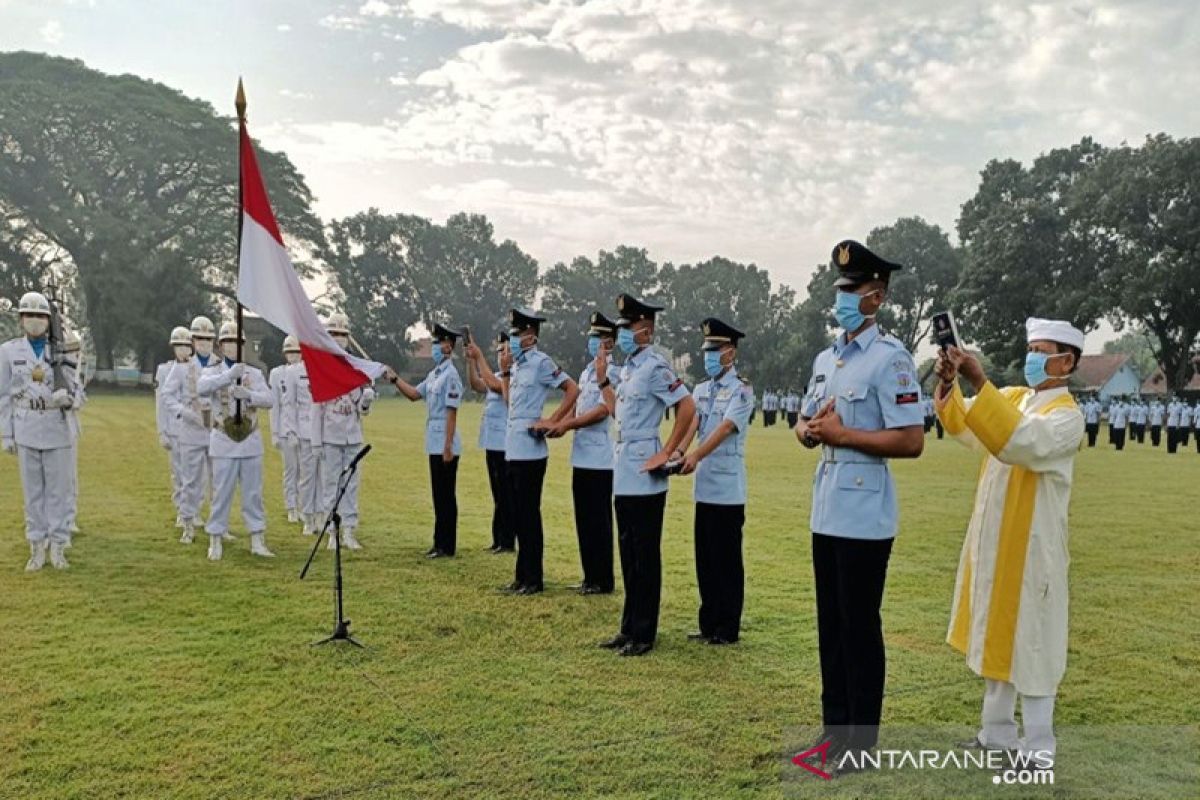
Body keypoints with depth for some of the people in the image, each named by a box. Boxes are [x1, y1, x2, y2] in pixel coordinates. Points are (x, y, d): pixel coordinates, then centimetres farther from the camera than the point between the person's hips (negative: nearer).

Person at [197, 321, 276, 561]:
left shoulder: (254, 373, 7)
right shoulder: (213, 372, 2)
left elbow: (269, 399, -8)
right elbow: (202, 387, -22)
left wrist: (248, 394, -26)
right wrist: (230, 375, -35)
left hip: (251, 443, 2)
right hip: (224, 444, -2)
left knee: (254, 494, 7)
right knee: (222, 494, 0)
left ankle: (257, 542, 14)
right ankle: (215, 543, 10)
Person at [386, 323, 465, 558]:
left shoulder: (451, 375, -15)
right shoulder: (434, 374, 13)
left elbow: (451, 413, -18)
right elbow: (414, 394, 21)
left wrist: (448, 448, -20)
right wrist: (394, 379, 10)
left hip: (445, 446, -9)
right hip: (434, 444, 9)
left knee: (446, 495, -1)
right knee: (439, 495, 14)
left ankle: (447, 547, 7)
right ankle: (439, 543, 23)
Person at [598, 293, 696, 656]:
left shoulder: (655, 366, -14)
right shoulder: (628, 366, 14)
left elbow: (688, 407, -19)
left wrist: (667, 452, -16)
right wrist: (603, 381, 10)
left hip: (644, 472, -9)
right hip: (624, 470, 9)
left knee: (645, 555, 0)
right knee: (628, 553, 15)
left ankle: (643, 634, 11)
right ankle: (629, 628, 25)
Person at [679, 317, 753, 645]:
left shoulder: (741, 390, -7)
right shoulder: (701, 390, 13)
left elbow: (724, 429, -20)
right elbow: (691, 425, -1)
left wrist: (696, 456, -33)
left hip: (727, 488, -7)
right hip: (704, 486, 7)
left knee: (727, 560, 2)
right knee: (705, 558, 12)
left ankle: (728, 628, 12)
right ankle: (709, 624, 23)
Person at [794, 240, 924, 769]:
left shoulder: (890, 358, -13)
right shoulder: (826, 358, 12)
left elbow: (911, 442, -19)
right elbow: (805, 425, 18)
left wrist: (841, 433, -18)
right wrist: (809, 431, -5)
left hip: (864, 516, -8)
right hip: (825, 511, 8)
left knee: (859, 626, 3)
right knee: (831, 623, 16)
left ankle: (861, 737, 18)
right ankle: (834, 724, 30)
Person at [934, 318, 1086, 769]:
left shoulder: (1067, 415, -13)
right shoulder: (1011, 397, 9)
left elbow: (1021, 441, -33)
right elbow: (963, 427, -2)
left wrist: (979, 381, -38)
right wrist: (948, 384, -21)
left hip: (1030, 547, -7)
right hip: (992, 540, 7)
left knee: (1029, 647, 1)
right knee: (996, 641, 15)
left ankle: (1037, 751, 13)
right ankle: (997, 735, 28)